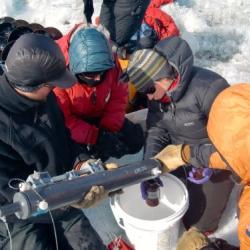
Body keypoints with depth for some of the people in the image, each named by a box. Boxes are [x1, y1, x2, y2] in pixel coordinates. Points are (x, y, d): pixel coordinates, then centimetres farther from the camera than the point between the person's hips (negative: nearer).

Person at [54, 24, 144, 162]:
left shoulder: (109, 62, -20)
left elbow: (118, 97, -8)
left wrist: (109, 129, -21)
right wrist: (96, 137, -33)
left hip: (98, 118, 4)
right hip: (68, 123, -4)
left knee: (135, 138, -8)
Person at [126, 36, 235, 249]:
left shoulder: (209, 88, -33)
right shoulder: (158, 91, -11)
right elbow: (156, 131, -10)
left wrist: (188, 155, -36)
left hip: (214, 160, -6)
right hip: (180, 154, 6)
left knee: (196, 222, 4)